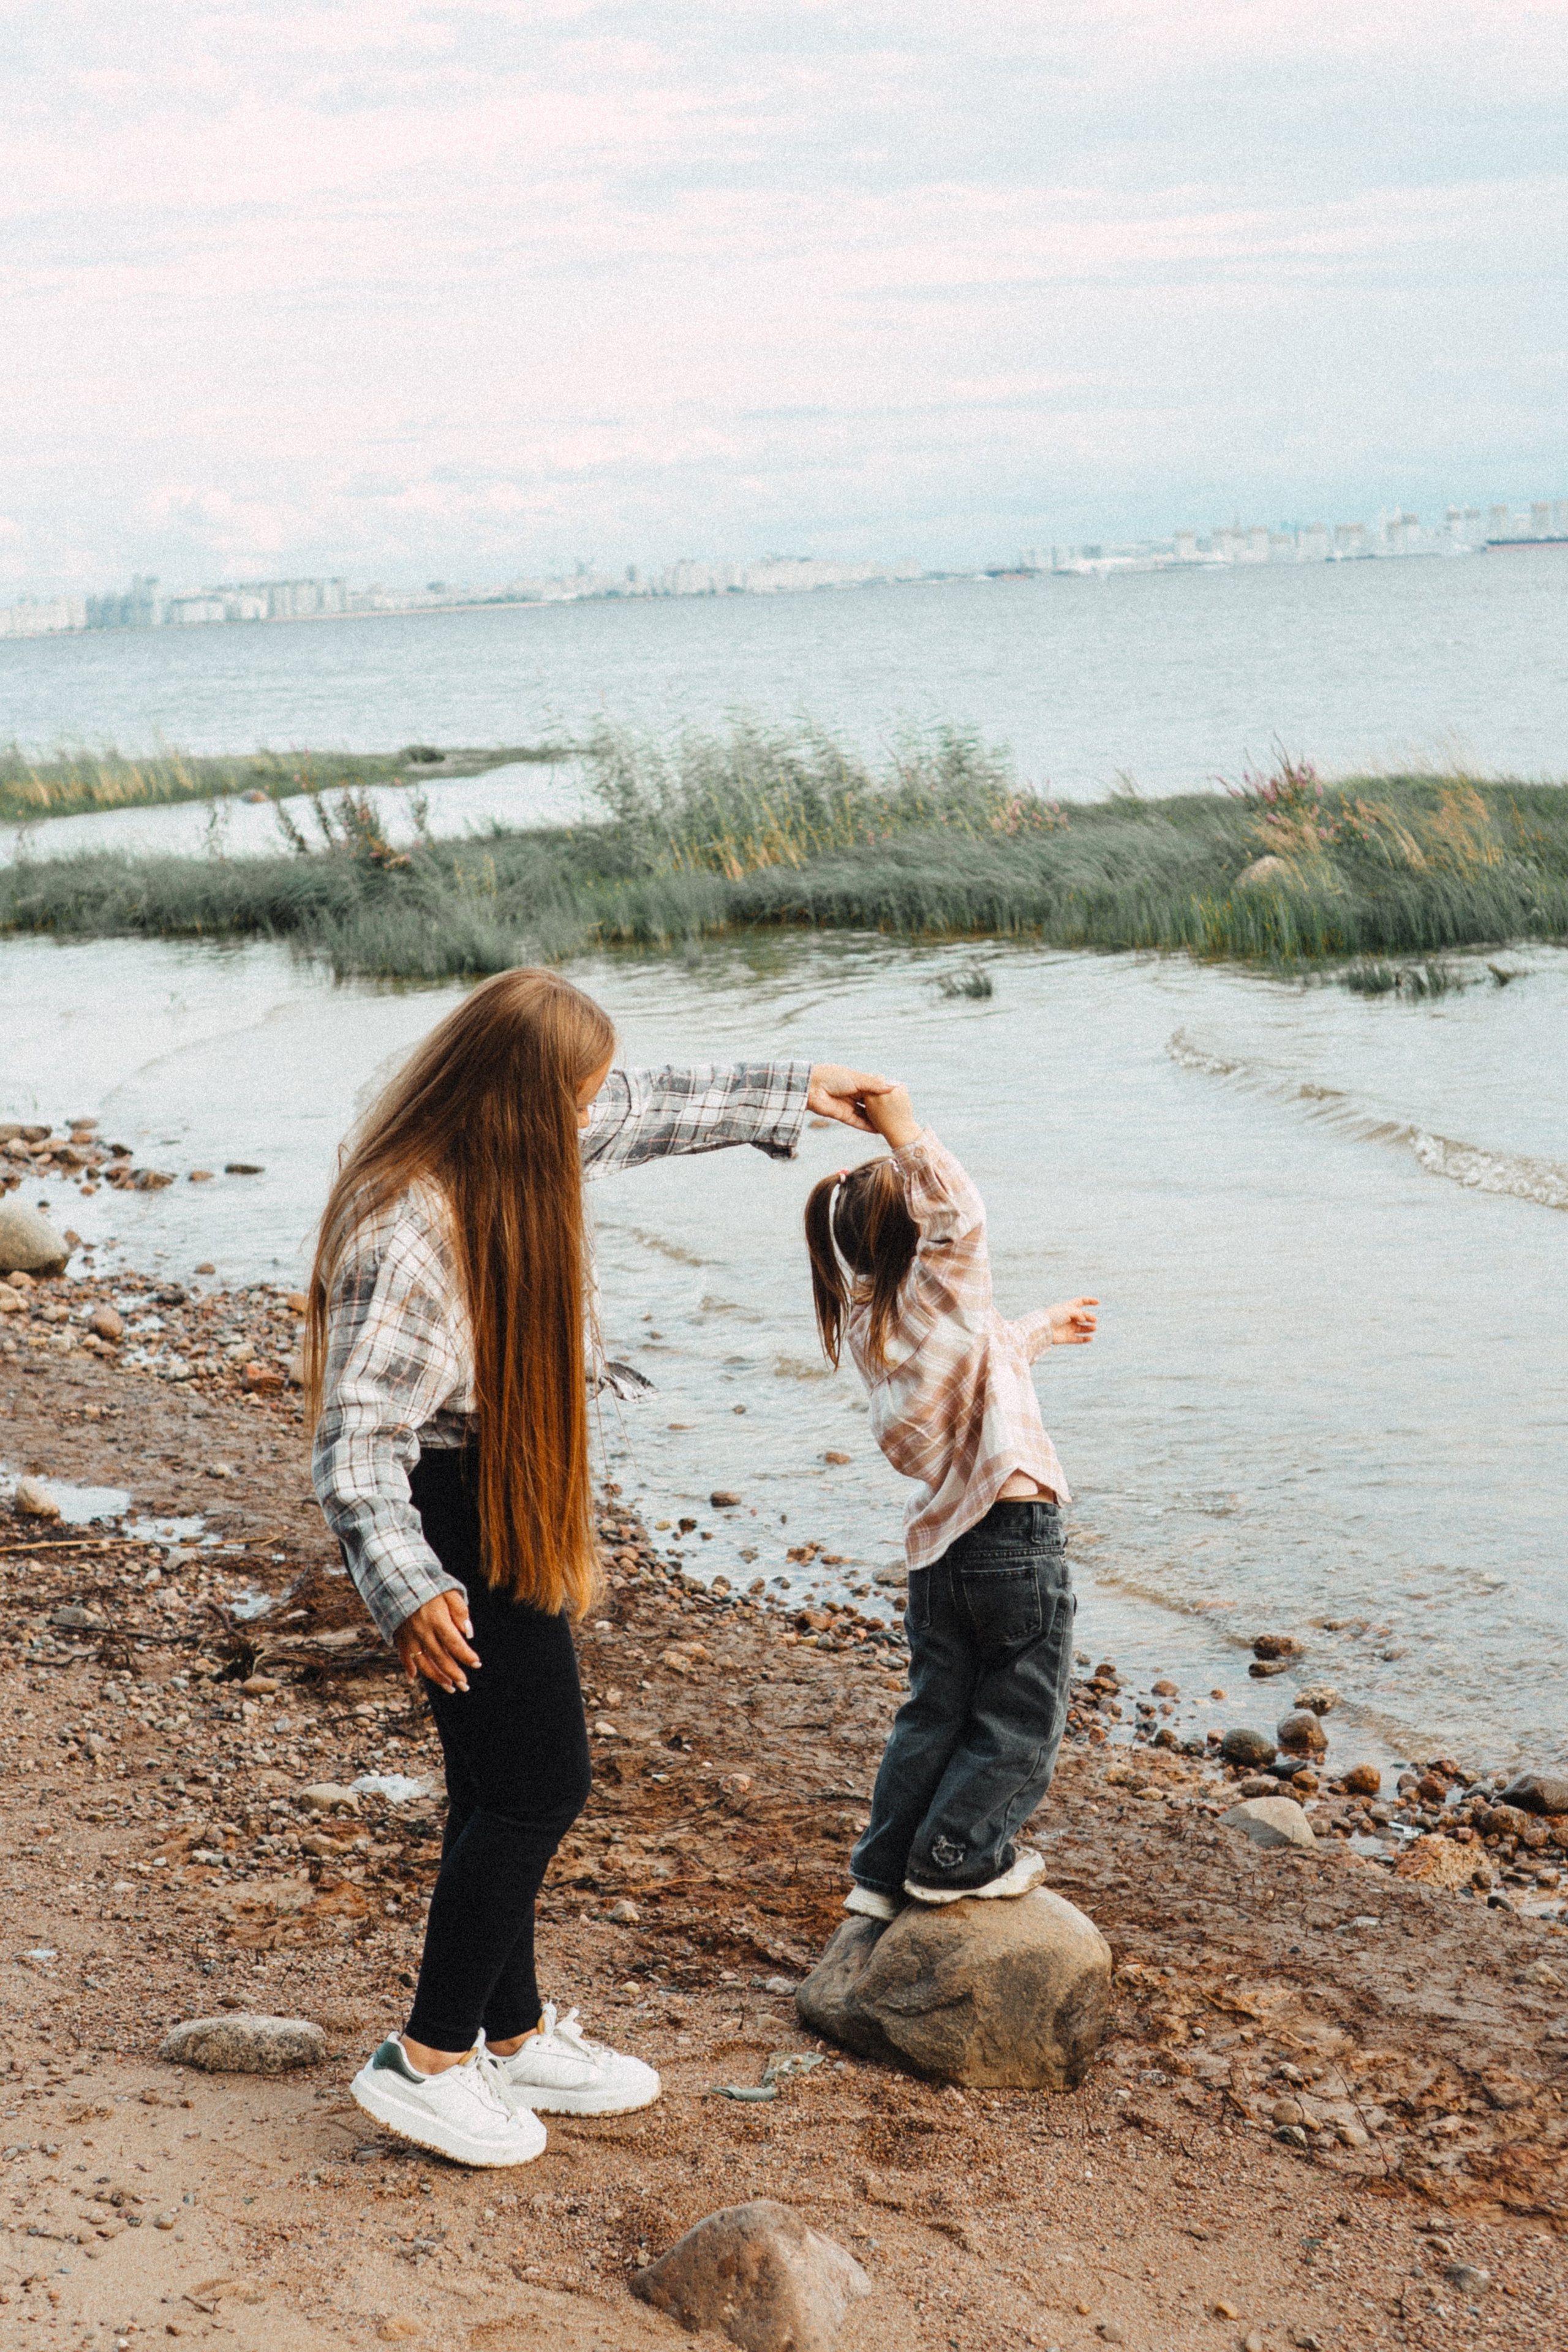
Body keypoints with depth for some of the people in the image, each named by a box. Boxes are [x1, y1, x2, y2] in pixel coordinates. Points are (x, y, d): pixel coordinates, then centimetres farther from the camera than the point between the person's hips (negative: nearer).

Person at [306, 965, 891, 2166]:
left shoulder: (507, 1155, -1)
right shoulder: (408, 1234, -28)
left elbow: (644, 1111, 19)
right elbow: (354, 1444, -30)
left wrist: (790, 1091, 28)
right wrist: (407, 1590, -42)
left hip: (510, 1509, 9)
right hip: (459, 1524, -9)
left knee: (507, 1785, 16)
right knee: (537, 1783, -4)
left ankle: (513, 2036, 29)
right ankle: (428, 2060, 9)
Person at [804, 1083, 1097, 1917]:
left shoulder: (864, 1322, 8)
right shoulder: (939, 1293, -15)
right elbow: (962, 1213, -37)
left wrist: (1036, 1331, 37)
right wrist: (907, 1135, -31)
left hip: (936, 1535, 8)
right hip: (1012, 1528, -8)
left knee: (936, 1709, 17)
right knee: (1021, 1715, 9)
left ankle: (882, 1874, 17)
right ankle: (955, 1858, 11)